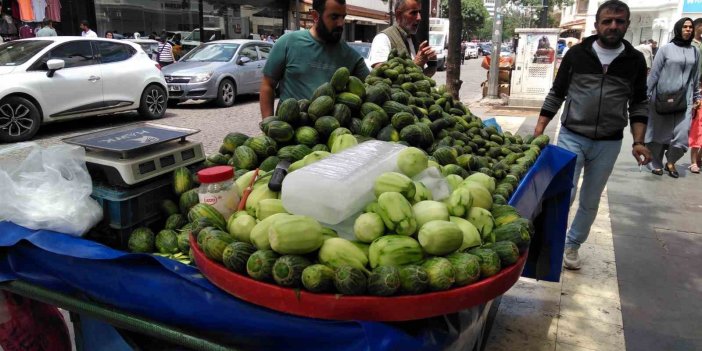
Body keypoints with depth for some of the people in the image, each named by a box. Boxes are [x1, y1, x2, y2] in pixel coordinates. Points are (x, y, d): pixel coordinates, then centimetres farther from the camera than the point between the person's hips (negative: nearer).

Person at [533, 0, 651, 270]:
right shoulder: (577, 54, -2)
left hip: (608, 143, 2)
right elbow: (556, 95, 3)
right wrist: (538, 131, -5)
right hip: (571, 137, -2)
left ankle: (572, 244, 30)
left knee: (591, 202, 11)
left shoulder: (635, 60, 2)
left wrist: (638, 142, -4)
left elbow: (639, 104, 7)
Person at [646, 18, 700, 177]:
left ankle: (671, 162, 17)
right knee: (659, 132, 6)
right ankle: (656, 164, 22)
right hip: (662, 98, -2)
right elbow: (654, 73, -1)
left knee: (682, 134, -7)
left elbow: (695, 77, 15)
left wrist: (696, 96, 15)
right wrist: (647, 95, -4)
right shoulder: (665, 49, -1)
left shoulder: (695, 52, 10)